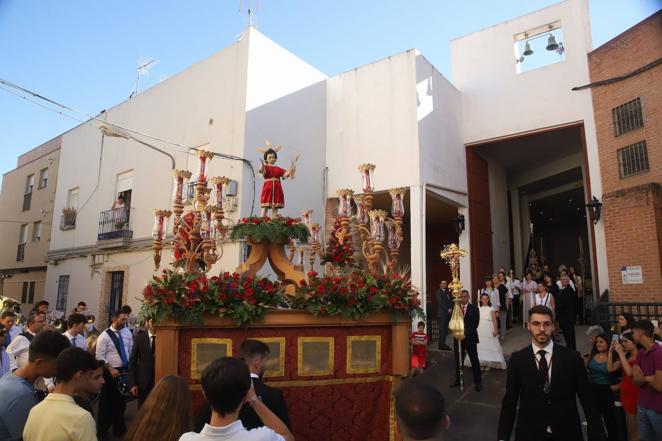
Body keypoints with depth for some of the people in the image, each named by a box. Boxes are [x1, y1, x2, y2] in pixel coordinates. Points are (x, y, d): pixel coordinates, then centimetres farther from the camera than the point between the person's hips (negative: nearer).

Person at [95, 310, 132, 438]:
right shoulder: (104, 335, -12)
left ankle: (119, 428, 32)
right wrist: (111, 369, -18)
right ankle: (103, 429, 27)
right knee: (107, 401, 8)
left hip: (125, 371, 5)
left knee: (121, 400, 16)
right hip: (110, 372, -5)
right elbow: (99, 356, -14)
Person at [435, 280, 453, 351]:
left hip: (448, 313, 6)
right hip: (442, 313, -6)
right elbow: (440, 303, -9)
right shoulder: (438, 292, -2)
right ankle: (441, 345, -6)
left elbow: (451, 301, 13)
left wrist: (450, 309, -4)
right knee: (442, 329, -8)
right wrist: (447, 309, -11)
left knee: (445, 329, 4)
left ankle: (443, 344, 10)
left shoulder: (448, 292, 19)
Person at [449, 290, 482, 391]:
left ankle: (477, 382, 12)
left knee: (474, 360, 2)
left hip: (470, 338, -3)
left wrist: (466, 333, -17)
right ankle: (458, 380, 22)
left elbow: (475, 324, -8)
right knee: (458, 360, 10)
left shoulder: (474, 309, -2)